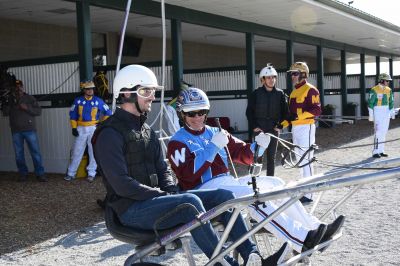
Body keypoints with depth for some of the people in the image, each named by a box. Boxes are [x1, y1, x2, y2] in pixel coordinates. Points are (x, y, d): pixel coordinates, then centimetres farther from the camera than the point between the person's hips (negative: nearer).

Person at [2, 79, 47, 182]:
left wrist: (27, 108, -15)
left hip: (29, 129, -2)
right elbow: (5, 113, 0)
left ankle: (40, 174, -3)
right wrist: (11, 101, -11)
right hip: (16, 131, 2)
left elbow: (38, 111, 0)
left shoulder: (30, 98, 5)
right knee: (19, 154, 4)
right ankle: (23, 174, 13)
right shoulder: (10, 100, 11)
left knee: (35, 152, -6)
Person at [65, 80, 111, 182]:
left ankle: (91, 173, 12)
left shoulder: (98, 101, -1)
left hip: (94, 128, 0)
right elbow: (72, 114, 7)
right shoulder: (78, 101, 2)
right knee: (76, 152, 2)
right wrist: (74, 127, 1)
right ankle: (71, 173, 9)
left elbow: (108, 112, 6)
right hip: (81, 129, 1)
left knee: (93, 152, 3)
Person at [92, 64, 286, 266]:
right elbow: (122, 184, -19)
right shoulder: (110, 134, -11)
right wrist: (164, 195, -18)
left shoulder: (146, 130, 17)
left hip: (155, 198, 8)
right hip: (132, 208, -8)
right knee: (190, 202, -34)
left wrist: (172, 192, -4)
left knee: (223, 195, -6)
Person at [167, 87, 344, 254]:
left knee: (274, 183, -6)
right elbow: (188, 174, -17)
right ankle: (302, 240, -35)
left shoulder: (215, 133, 19)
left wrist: (258, 146, -7)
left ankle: (315, 228, -10)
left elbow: (243, 155, 14)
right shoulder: (177, 142, 0)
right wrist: (213, 146, -20)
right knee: (251, 194, -30)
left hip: (228, 182, 7)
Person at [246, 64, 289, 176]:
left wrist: (280, 126, 0)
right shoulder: (256, 94, 0)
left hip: (274, 129, 2)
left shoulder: (280, 94, 4)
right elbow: (249, 111, 3)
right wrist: (254, 126, -4)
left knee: (272, 155, 6)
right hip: (259, 129, -2)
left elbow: (285, 112, 9)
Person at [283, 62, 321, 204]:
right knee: (300, 159, 15)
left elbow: (317, 110, -16)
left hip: (306, 127, -9)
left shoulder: (310, 90, -9)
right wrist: (286, 122, 9)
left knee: (306, 160, -10)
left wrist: (299, 115, -24)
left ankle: (308, 195, -9)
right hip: (295, 128, 10)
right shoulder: (294, 91, 18)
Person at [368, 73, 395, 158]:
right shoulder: (374, 90, -12)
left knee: (384, 132, 7)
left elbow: (391, 102, 14)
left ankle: (381, 151, 14)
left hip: (386, 112, 7)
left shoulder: (388, 90, 8)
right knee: (379, 132, -11)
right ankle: (375, 152, -7)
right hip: (377, 112, -7)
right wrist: (371, 115, -15)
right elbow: (370, 103, -12)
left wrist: (392, 113, 9)